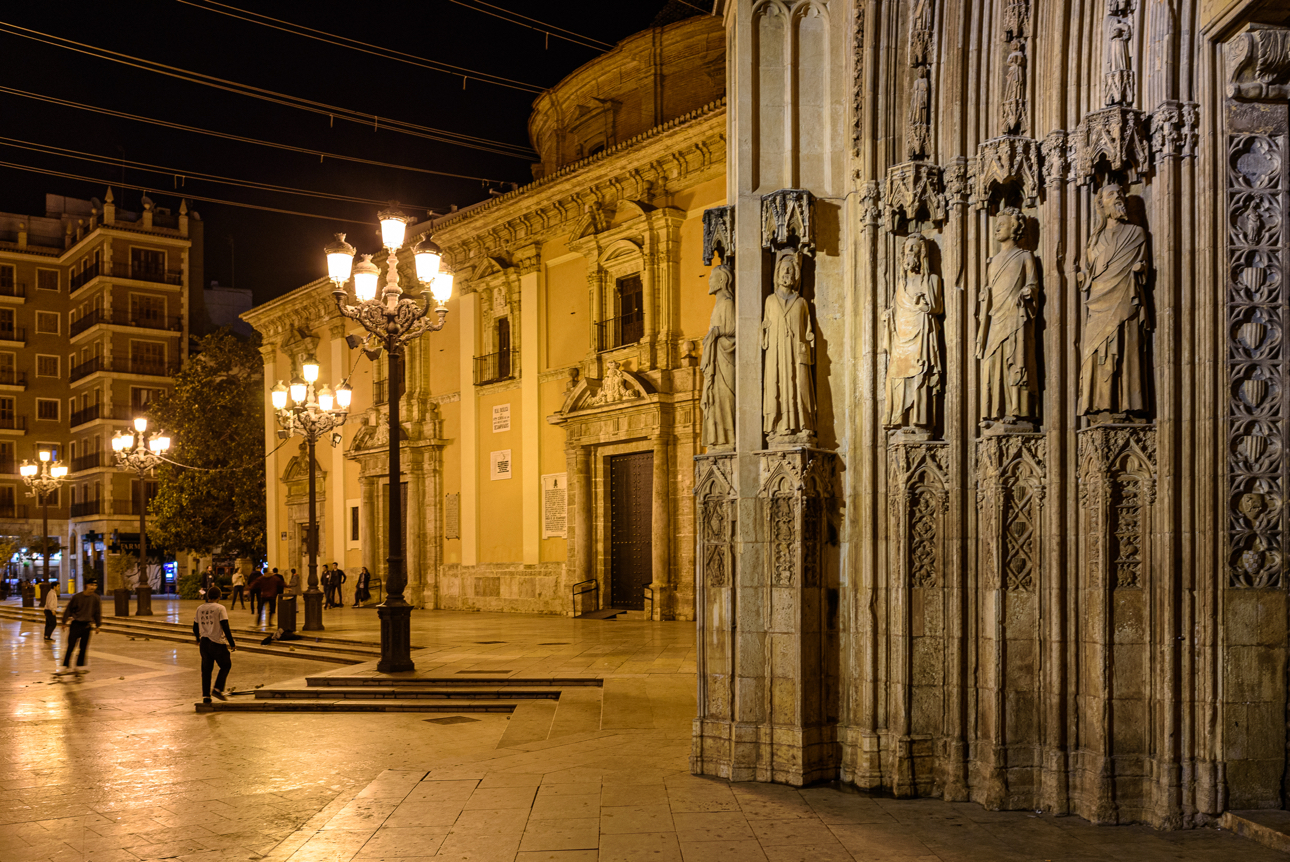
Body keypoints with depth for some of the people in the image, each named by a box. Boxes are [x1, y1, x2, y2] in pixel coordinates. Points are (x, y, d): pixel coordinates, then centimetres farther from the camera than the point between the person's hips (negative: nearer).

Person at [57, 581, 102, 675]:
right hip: (76, 624, -2)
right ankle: (65, 667, 2)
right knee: (70, 646, -3)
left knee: (84, 647, 4)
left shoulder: (95, 598, -1)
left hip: (87, 625, 2)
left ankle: (80, 666, 14)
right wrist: (64, 622, 2)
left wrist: (97, 625, 11)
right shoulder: (77, 597, -7)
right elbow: (69, 609, 1)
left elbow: (97, 612, 9)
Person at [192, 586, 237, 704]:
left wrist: (198, 639, 33)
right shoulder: (220, 608, -9)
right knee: (226, 665, 13)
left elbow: (195, 627, 14)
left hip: (204, 642, 5)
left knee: (206, 669, 13)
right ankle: (217, 689, -1)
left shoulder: (200, 608, 7)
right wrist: (232, 643, -9)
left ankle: (206, 696, 12)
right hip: (217, 642, -5)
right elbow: (225, 627, -15)